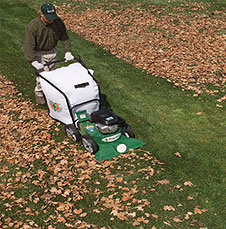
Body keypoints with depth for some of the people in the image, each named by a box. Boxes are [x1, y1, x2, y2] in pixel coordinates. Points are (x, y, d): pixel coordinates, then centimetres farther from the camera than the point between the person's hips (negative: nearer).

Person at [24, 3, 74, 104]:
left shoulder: (58, 22, -15)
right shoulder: (33, 26, -28)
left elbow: (64, 37, -5)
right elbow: (29, 46, -26)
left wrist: (68, 52, -15)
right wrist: (34, 61, -33)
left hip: (52, 51, 4)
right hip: (39, 53, -4)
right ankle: (39, 93, 18)